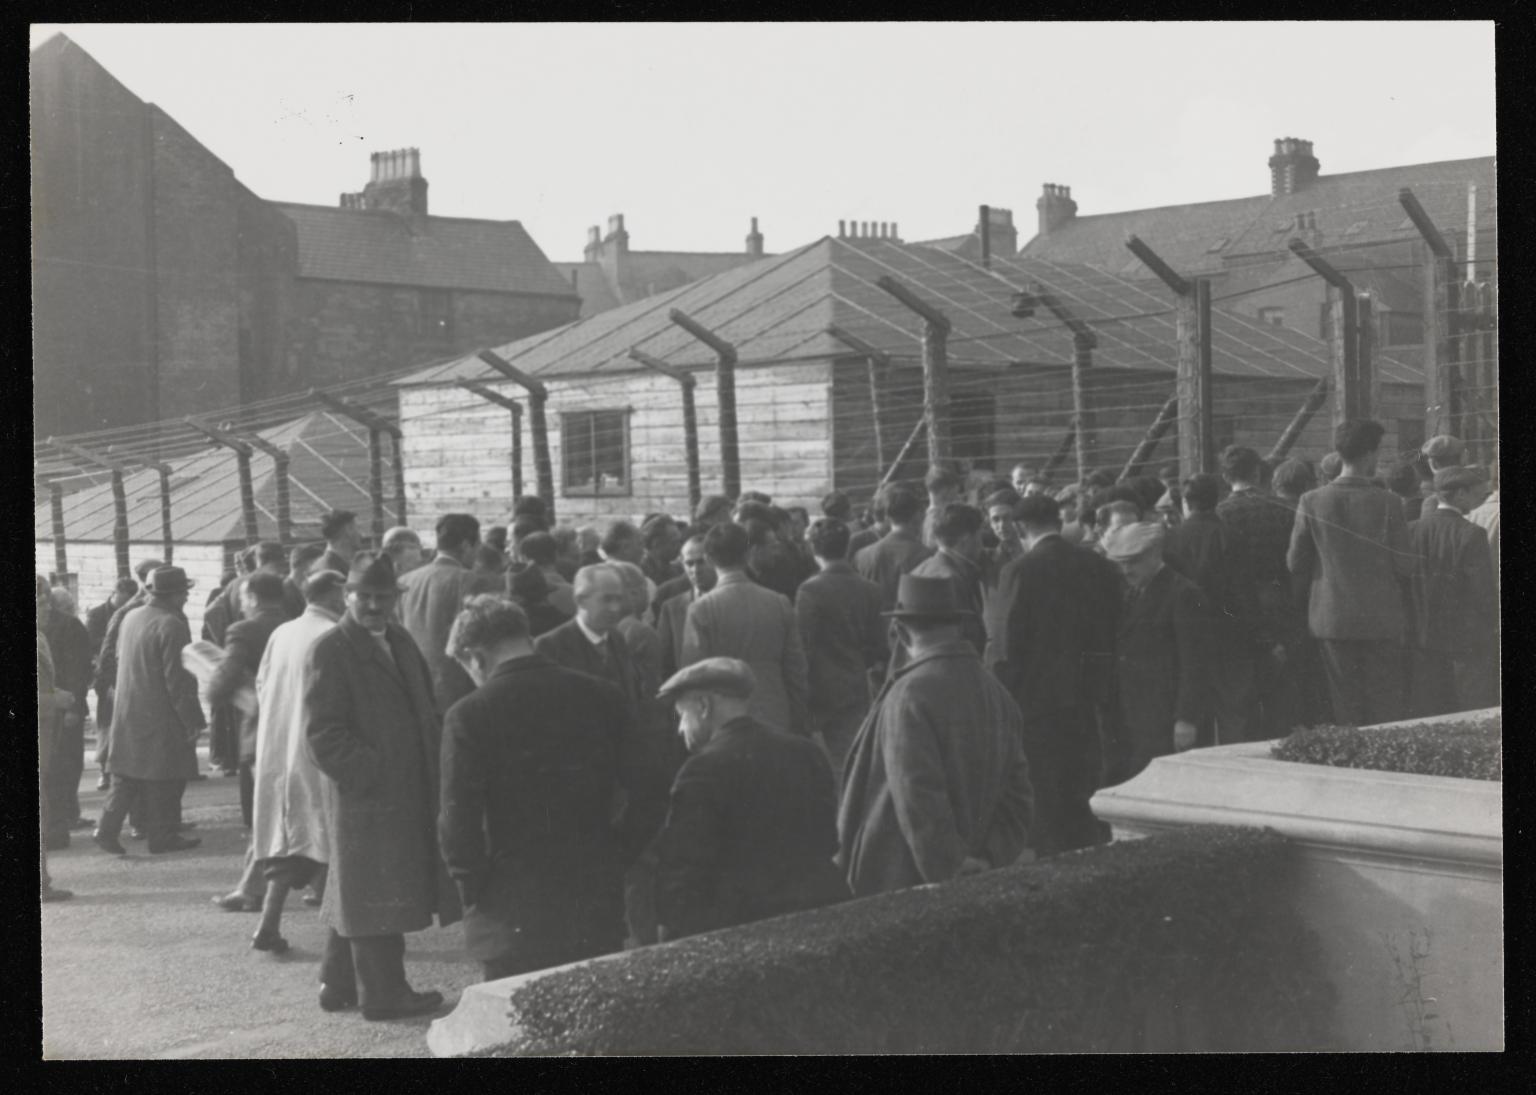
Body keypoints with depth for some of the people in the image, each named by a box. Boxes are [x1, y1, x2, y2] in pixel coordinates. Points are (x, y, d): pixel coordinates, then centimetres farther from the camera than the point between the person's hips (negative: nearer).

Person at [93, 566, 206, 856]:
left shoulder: (130, 618, 6)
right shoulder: (171, 625, -18)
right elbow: (177, 680, -19)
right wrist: (192, 720, -14)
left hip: (126, 712, 7)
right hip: (160, 716, -7)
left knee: (127, 775, 13)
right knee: (164, 780, 4)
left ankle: (108, 830, 6)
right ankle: (162, 837, 10)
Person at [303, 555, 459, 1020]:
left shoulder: (400, 641, 13)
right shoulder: (329, 651, -11)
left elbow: (425, 707, 22)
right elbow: (323, 734, -16)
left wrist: (437, 754, 7)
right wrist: (372, 772, -21)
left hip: (409, 790, 8)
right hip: (365, 792, -8)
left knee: (358, 892, 17)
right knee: (377, 896, -1)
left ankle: (339, 983, 27)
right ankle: (383, 993, 7)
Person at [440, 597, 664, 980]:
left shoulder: (470, 715, -10)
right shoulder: (603, 698, 1)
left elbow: (459, 820, -13)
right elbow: (648, 799, 1)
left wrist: (473, 889, 1)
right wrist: (612, 859, 10)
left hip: (510, 918, -4)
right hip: (598, 913, 4)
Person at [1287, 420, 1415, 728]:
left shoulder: (1312, 502, -5)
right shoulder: (1386, 504, -11)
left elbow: (1296, 564, 0)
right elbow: (1404, 567, -8)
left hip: (1332, 618, 2)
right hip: (1380, 620, -2)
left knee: (1346, 706, 10)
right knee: (1385, 707, 6)